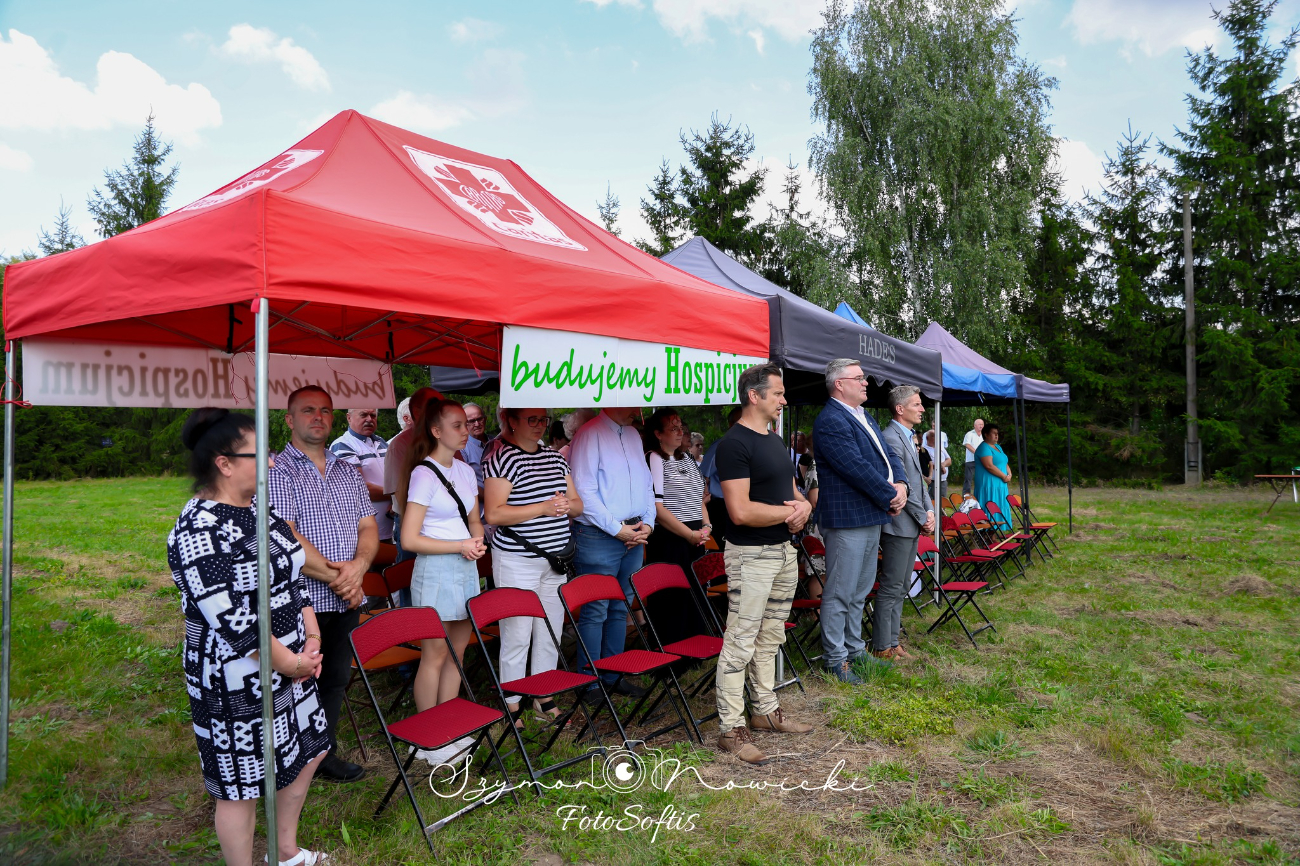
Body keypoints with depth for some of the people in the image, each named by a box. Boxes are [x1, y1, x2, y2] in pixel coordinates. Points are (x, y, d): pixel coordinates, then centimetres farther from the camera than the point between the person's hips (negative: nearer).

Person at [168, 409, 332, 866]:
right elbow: (231, 619, -26)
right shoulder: (199, 532, -22)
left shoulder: (259, 511, 6)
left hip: (292, 664, 10)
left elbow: (293, 575, 11)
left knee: (307, 754, 22)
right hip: (238, 682, -10)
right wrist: (288, 663, -17)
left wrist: (312, 637, -1)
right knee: (240, 785, 7)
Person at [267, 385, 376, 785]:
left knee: (336, 678, 15)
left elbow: (368, 527, 10)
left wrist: (358, 566, -10)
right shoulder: (278, 471, -6)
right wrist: (333, 576, -14)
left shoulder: (348, 473, 14)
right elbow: (286, 535, -15)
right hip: (303, 599, -6)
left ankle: (324, 754, 31)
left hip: (347, 599, 6)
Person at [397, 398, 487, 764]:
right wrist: (459, 546, -15)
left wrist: (477, 539, -2)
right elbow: (409, 539, -15)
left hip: (466, 568, 7)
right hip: (436, 570, -7)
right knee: (435, 655, 1)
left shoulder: (465, 471, 10)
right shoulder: (424, 474, -12)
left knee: (457, 651, 12)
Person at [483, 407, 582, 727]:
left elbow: (577, 505, 16)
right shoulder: (502, 459, -10)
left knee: (551, 633, 13)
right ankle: (511, 707, 13)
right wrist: (544, 508, -22)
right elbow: (493, 514, -18)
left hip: (555, 559, 7)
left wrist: (566, 505, -8)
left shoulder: (555, 458, 12)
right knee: (517, 635, -1)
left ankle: (545, 700, 27)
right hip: (517, 560, -7)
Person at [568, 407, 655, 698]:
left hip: (634, 535, 8)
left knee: (620, 608, 15)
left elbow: (646, 485, 18)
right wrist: (617, 529, -15)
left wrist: (647, 523, 2)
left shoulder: (633, 434, 15)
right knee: (595, 611, -1)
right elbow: (583, 491, -16)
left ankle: (613, 674, 26)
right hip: (599, 536, -8)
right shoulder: (590, 434, -10)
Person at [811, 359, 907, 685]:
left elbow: (887, 455, 16)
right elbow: (858, 469, -21)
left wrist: (900, 484, -3)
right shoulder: (830, 422, -17)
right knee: (840, 594, 0)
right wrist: (890, 498, -12)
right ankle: (835, 660, 10)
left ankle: (855, 649, 32)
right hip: (847, 520, -10)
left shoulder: (865, 417, 15)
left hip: (872, 518, 10)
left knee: (860, 591, 19)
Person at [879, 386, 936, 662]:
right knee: (891, 588, -3)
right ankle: (882, 648, 5)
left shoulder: (907, 437, 15)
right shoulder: (891, 438, -17)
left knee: (901, 587, 15)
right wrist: (923, 517, -11)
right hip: (899, 525, -10)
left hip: (912, 525, 10)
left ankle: (892, 642, 24)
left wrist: (929, 510, 5)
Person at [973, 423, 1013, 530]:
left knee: (1000, 509, 10)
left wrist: (1009, 474, 0)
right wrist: (1004, 476, -15)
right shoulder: (984, 447, -12)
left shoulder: (998, 447, 19)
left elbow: (1005, 463, 20)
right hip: (989, 484, -10)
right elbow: (989, 466, -21)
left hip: (1000, 485, 10)